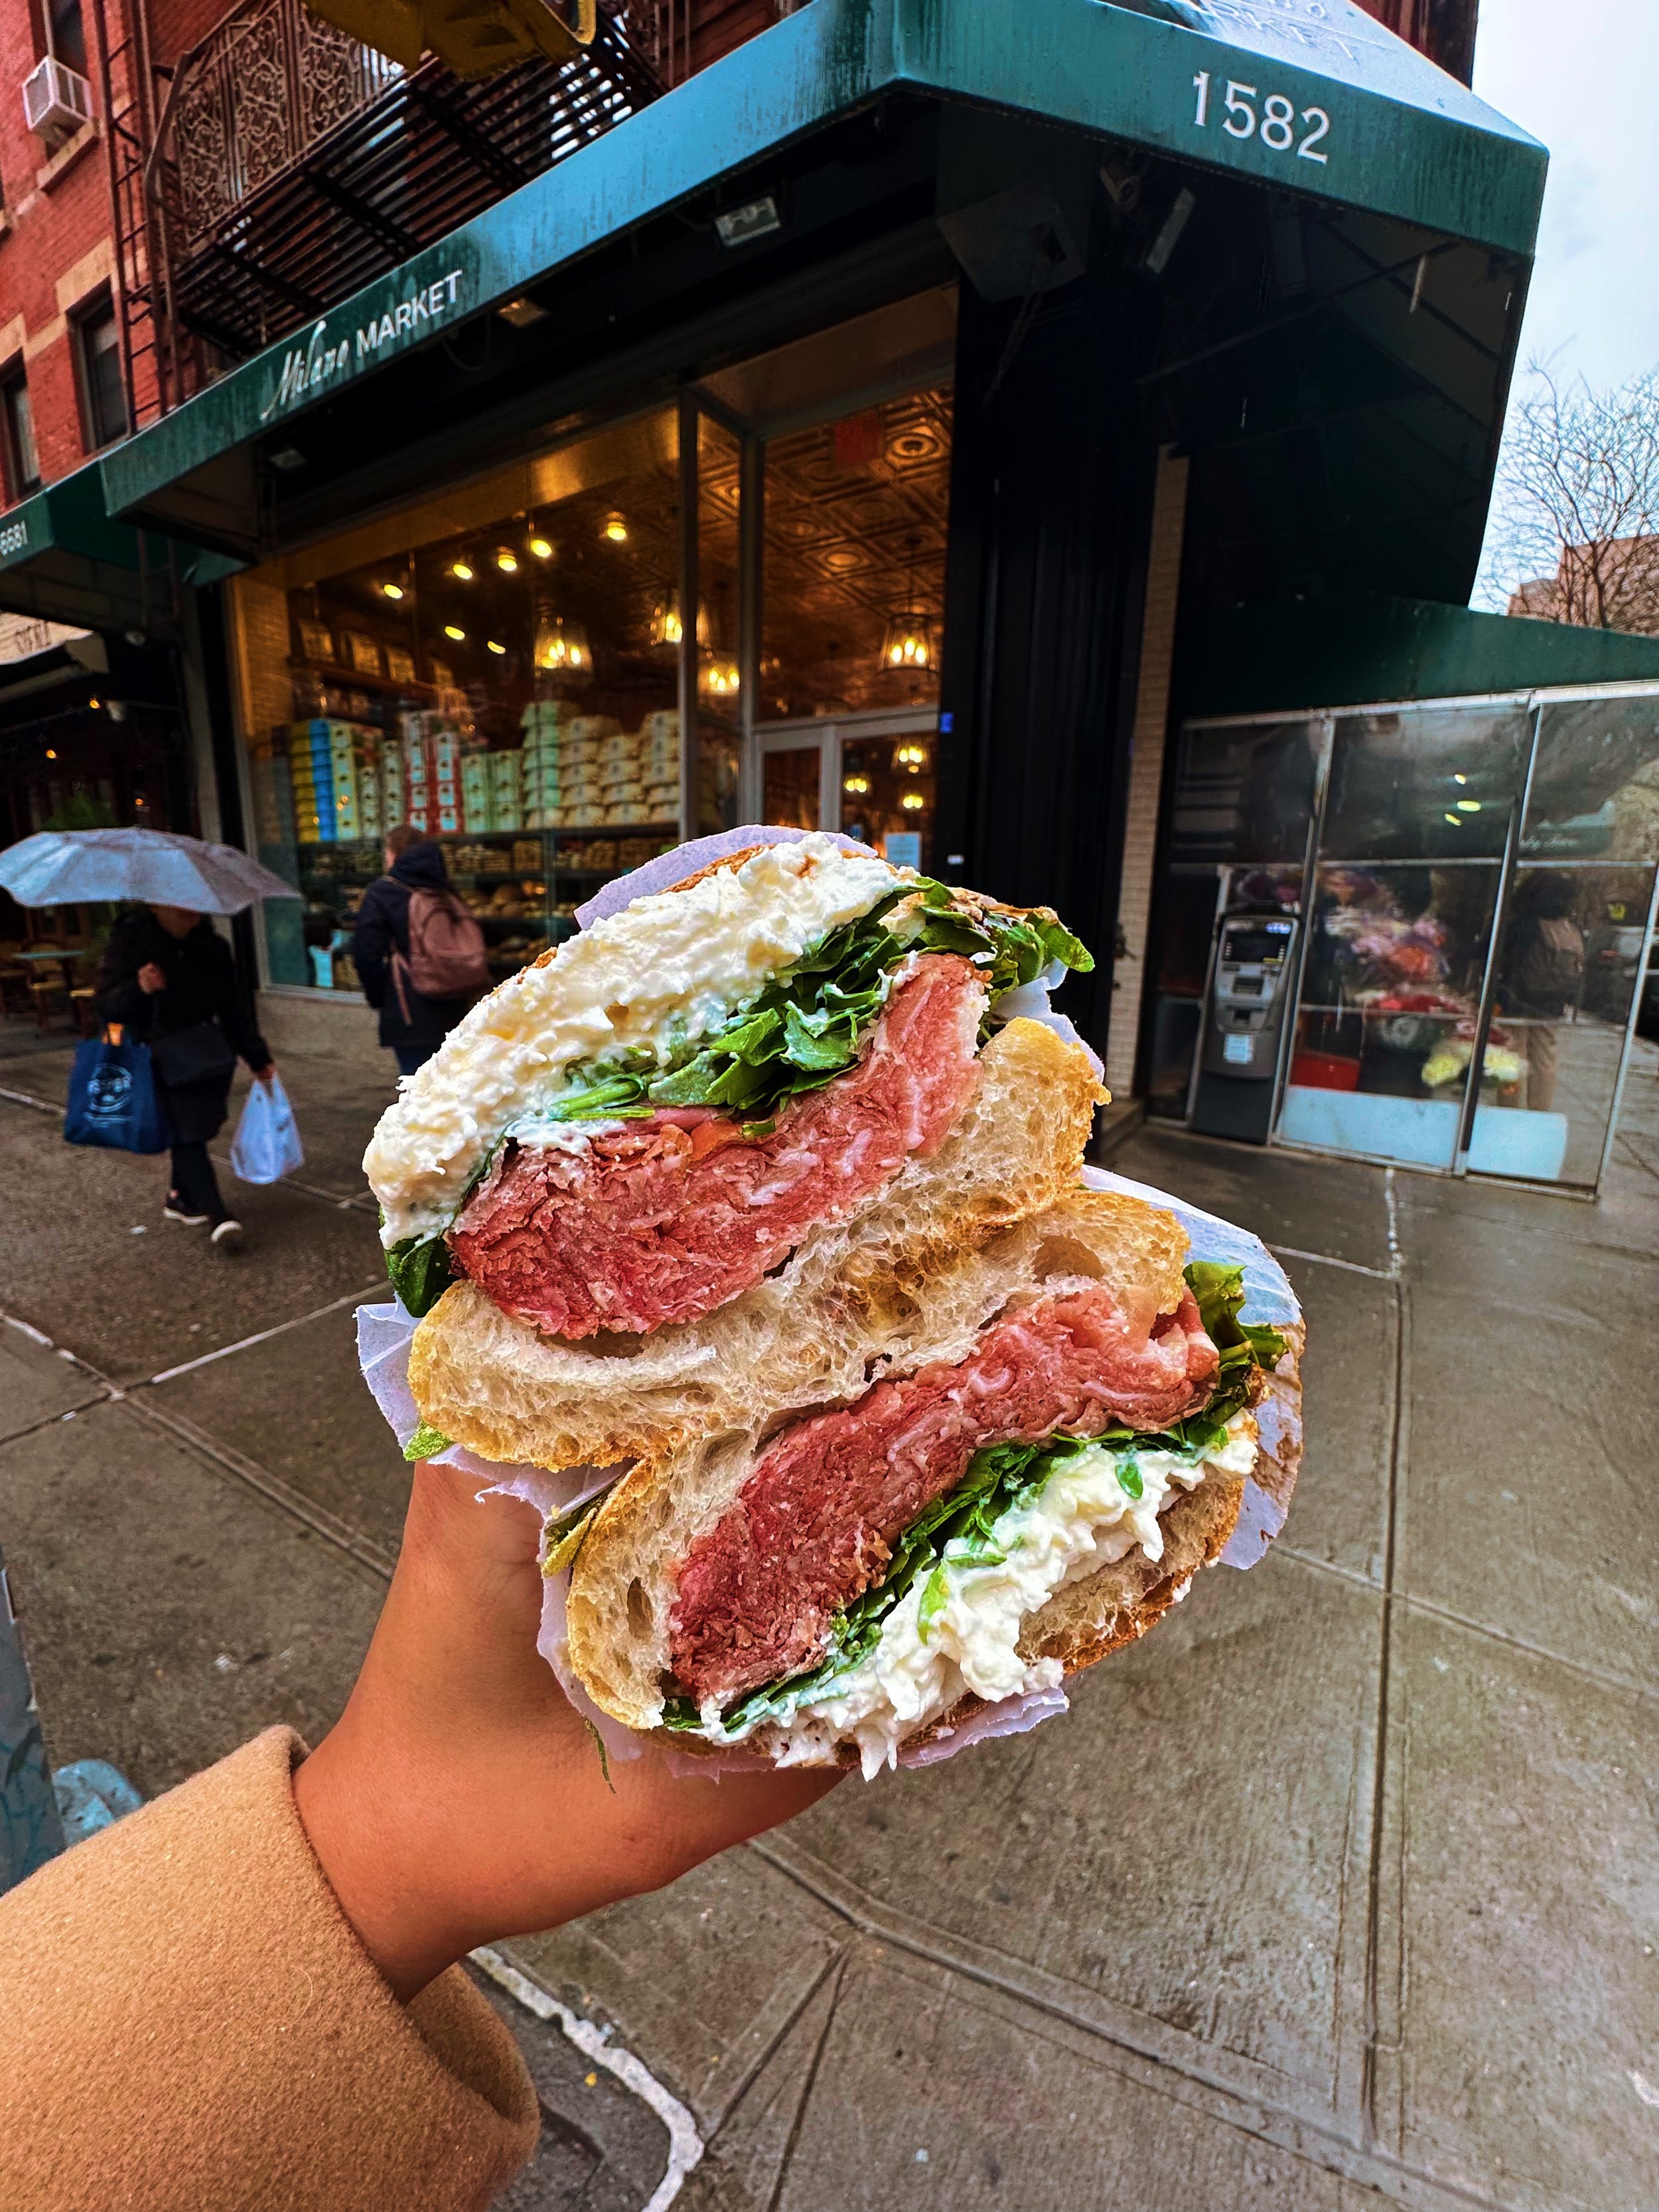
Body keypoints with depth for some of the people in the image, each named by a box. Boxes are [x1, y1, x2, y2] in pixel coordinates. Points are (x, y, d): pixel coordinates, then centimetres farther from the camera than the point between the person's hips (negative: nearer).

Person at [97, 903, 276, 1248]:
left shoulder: (211, 945, 3)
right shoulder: (130, 939, -8)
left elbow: (234, 1006, 9)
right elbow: (106, 1005, -11)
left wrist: (258, 1058, 8)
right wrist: (137, 989, -33)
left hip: (202, 1051, 4)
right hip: (158, 1058, -4)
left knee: (194, 1127, 8)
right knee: (186, 1130, -13)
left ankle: (181, 1196, 30)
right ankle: (215, 1213, -14)